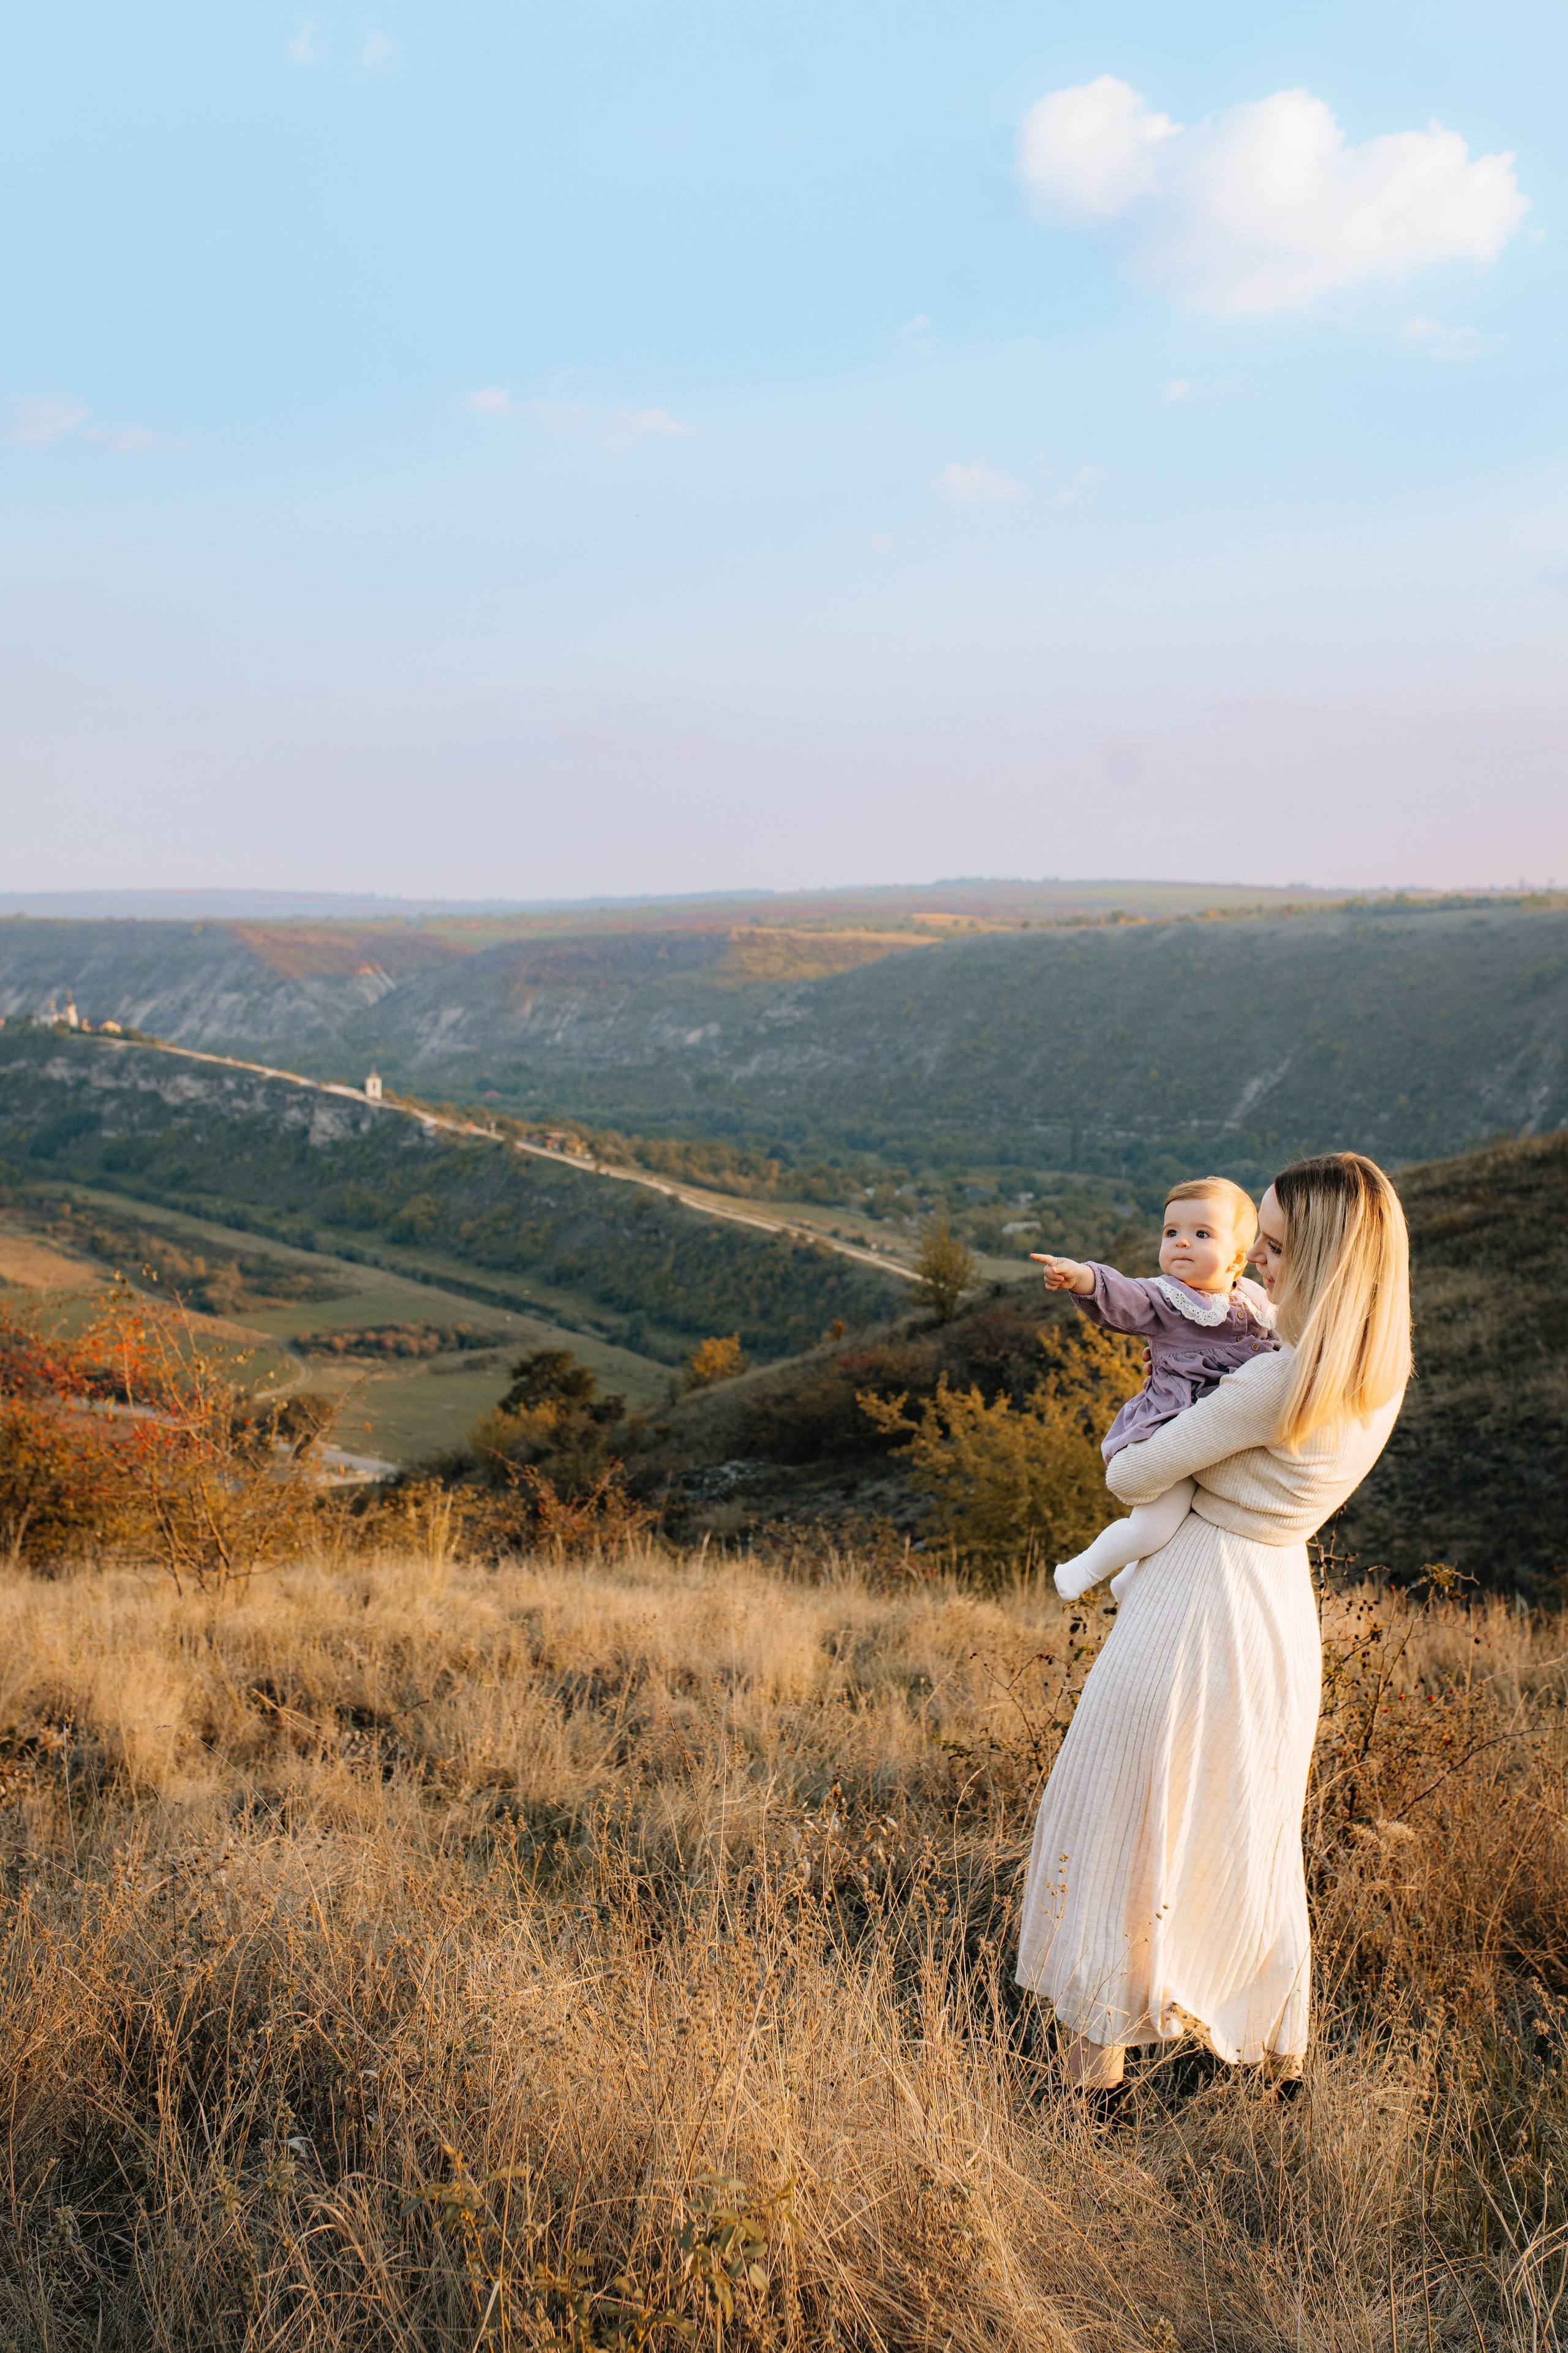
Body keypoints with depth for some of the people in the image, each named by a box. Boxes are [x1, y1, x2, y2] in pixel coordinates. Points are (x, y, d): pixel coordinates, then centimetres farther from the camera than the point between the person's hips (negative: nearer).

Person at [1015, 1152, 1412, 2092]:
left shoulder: (1277, 1382, -26)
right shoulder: (1384, 1379, -2)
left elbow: (1132, 1478, -16)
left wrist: (1131, 1431, 6)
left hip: (1199, 1605, -8)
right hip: (1284, 1608, 8)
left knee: (1126, 1817, 9)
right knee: (1254, 1834, 23)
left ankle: (1098, 2052, 19)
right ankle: (1279, 2042, 36)